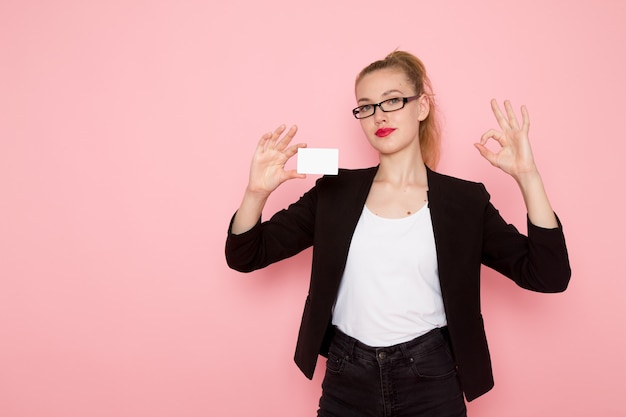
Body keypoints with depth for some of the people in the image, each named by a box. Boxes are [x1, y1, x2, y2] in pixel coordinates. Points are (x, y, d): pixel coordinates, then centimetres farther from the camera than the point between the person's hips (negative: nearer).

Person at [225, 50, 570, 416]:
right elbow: (244, 256, -1)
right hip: (346, 385, 1)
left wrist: (527, 176, -18)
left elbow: (549, 276, -9)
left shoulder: (465, 201, -3)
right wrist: (257, 192, -21)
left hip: (432, 385, 0)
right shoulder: (334, 192, -1)